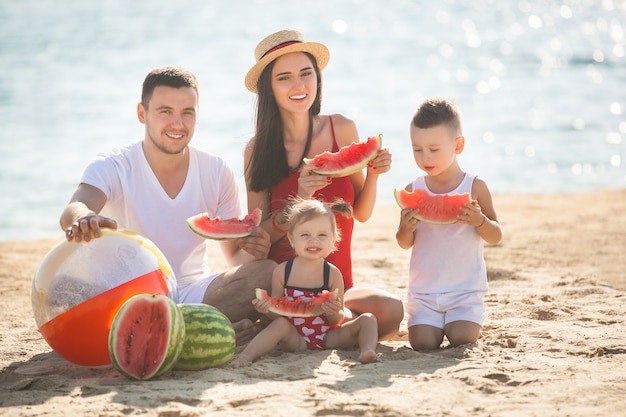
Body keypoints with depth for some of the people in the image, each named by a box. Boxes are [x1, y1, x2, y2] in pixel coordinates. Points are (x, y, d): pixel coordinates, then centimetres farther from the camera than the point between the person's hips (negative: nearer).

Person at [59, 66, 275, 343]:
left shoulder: (217, 172, 4)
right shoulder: (112, 167, -6)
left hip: (194, 292, 2)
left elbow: (236, 256, 8)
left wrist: (252, 252, -18)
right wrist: (83, 219, -54)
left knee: (267, 272, -23)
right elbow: (72, 212, -27)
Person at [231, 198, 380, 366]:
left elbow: (337, 320, -2)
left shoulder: (332, 273, -5)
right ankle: (245, 357, -37)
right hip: (295, 338, -1)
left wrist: (334, 313, -25)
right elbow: (277, 314, 3)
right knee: (280, 324, -30)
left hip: (328, 337, 1)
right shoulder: (282, 271, -3)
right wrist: (267, 309, -20)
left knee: (367, 319, -12)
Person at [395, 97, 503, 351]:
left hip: (466, 290, -1)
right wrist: (406, 228, -17)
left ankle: (475, 324, 14)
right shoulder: (413, 191, 2)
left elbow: (496, 236, 0)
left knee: (462, 340, -19)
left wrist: (480, 221, -22)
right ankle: (436, 324, 17)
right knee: (422, 344, -16)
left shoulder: (474, 187, -3)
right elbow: (405, 244, 6)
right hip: (424, 290, 2)